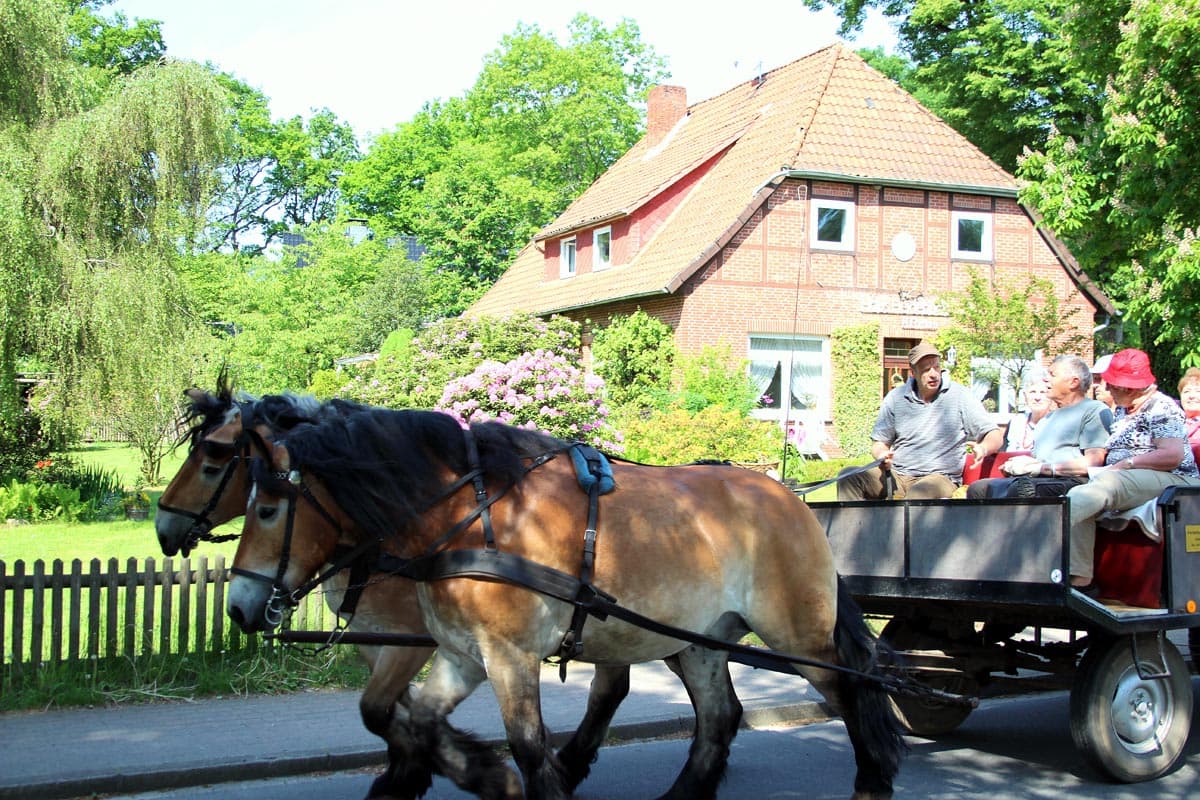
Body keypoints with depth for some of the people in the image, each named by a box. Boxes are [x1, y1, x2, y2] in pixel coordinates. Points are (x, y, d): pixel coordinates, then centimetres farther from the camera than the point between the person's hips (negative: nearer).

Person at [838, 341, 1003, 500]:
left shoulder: (959, 396, 1)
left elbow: (996, 436, 1)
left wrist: (983, 448, -23)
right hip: (896, 475, 4)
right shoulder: (895, 398, 9)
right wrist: (882, 455, -11)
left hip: (940, 476, -3)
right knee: (848, 476, -21)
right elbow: (879, 443, 15)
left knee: (918, 493, -39)